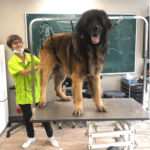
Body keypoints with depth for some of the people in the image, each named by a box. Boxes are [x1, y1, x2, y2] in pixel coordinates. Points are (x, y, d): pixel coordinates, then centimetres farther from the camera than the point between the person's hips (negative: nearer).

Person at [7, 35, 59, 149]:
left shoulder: (31, 57, 1)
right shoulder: (12, 62, -9)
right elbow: (23, 72, -26)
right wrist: (38, 67, -39)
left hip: (37, 92, 1)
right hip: (23, 94, -1)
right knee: (27, 117, 17)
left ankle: (51, 136, 31)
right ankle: (31, 137, 41)